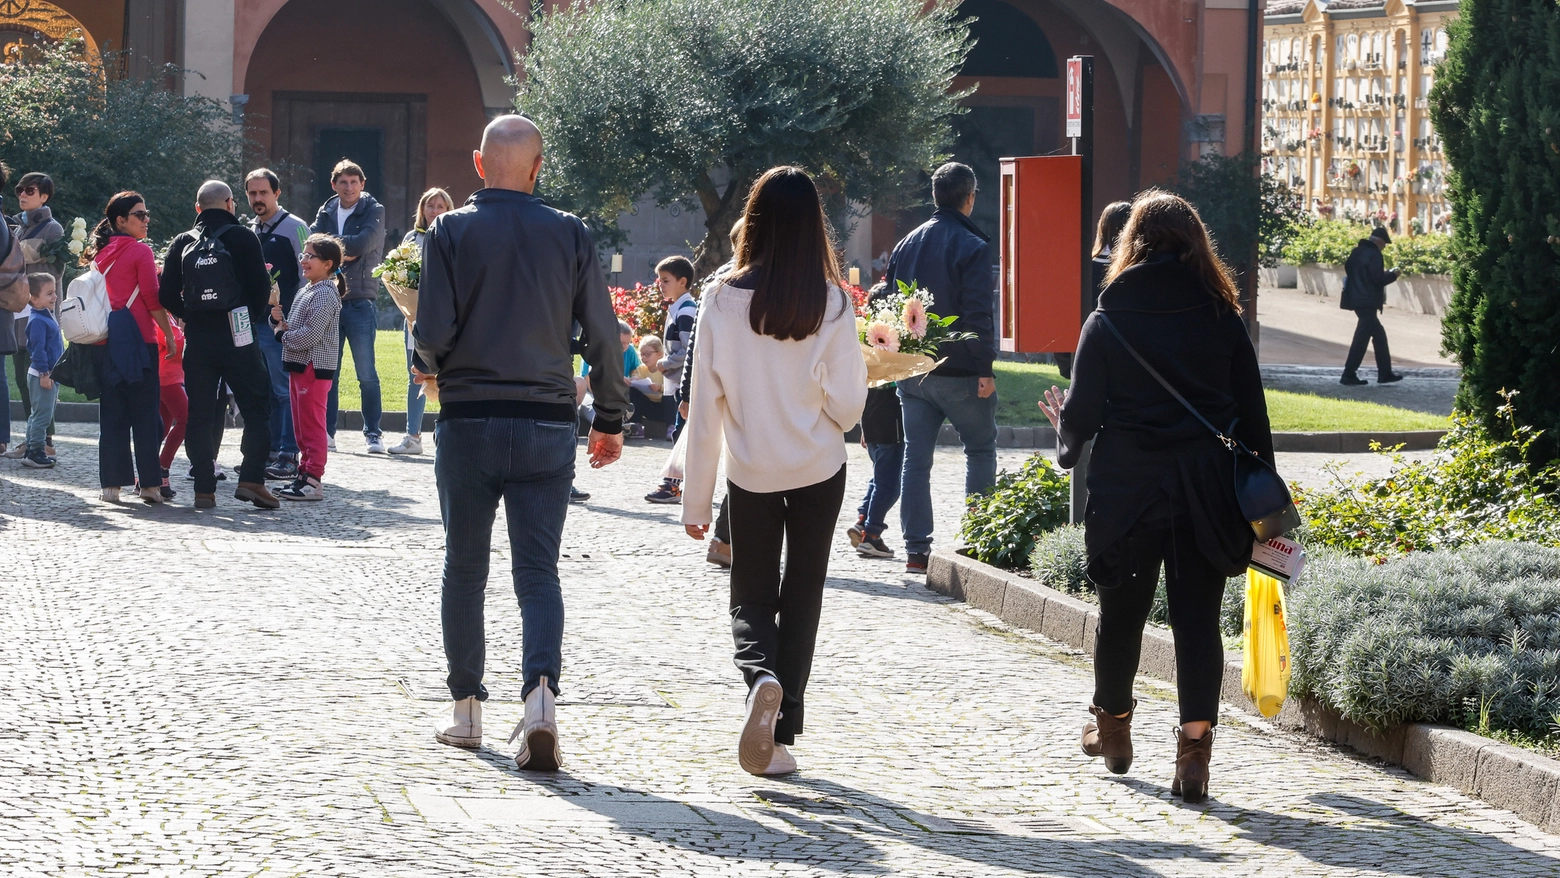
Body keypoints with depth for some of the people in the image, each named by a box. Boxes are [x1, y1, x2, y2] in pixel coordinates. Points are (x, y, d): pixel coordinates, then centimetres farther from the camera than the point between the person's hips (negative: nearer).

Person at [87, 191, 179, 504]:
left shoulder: (100, 253, 12)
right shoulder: (140, 251, -5)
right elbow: (152, 300, -8)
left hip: (103, 345, 5)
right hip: (138, 342, -5)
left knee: (111, 414, 7)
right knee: (144, 414, -1)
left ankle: (111, 484, 4)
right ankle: (150, 483, -2)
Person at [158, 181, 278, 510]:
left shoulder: (182, 243, 8)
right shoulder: (242, 237, -2)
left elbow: (167, 296, 4)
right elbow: (261, 287, -6)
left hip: (197, 339, 3)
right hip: (236, 337, -3)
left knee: (199, 414, 7)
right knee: (256, 408, 3)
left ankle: (204, 489, 4)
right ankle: (251, 479, -10)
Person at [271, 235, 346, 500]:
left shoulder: (325, 294, -14)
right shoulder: (307, 291, 17)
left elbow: (310, 334, -21)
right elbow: (296, 328, 20)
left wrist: (283, 335, -8)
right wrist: (280, 320, 1)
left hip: (315, 367, -10)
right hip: (299, 366, 10)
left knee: (312, 425, -7)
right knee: (301, 426, 13)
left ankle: (313, 480, -6)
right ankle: (305, 473, 19)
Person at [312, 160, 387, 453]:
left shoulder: (373, 211, 2)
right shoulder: (326, 212, 13)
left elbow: (363, 243, -14)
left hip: (360, 300, -4)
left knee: (366, 374, -4)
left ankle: (373, 434, 1)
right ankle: (326, 432, 11)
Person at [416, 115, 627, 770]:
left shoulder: (451, 231, -4)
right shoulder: (570, 234, 0)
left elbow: (433, 332, -10)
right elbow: (602, 336, 1)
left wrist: (429, 369, 13)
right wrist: (610, 418, 12)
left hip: (468, 421, -1)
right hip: (547, 426, 1)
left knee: (464, 567, 12)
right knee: (538, 570, 1)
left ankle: (465, 710, 19)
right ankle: (541, 692, -21)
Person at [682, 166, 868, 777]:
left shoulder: (725, 300, -11)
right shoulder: (831, 303, -11)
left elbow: (704, 406, -7)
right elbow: (847, 405, -11)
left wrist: (697, 499, 0)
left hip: (751, 472, 0)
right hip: (819, 472, 0)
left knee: (750, 599, 12)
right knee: (801, 600, 12)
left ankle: (762, 676, -19)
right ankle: (781, 734, 9)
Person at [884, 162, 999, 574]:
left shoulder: (906, 245, 10)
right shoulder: (972, 247, -10)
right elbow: (978, 314, -16)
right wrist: (984, 369, -15)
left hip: (911, 370, 5)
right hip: (958, 372, -5)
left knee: (916, 457, 7)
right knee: (980, 449, 9)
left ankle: (916, 548, 5)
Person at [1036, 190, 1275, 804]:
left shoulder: (1107, 321, -4)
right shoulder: (1223, 319, 1)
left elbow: (1082, 412, -1)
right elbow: (1253, 413, 3)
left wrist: (1066, 434, 23)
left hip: (1126, 490, -1)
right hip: (1207, 494, 1)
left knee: (1122, 611, 16)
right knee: (1197, 617, 2)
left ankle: (1112, 727, 33)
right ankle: (1194, 745, -7)